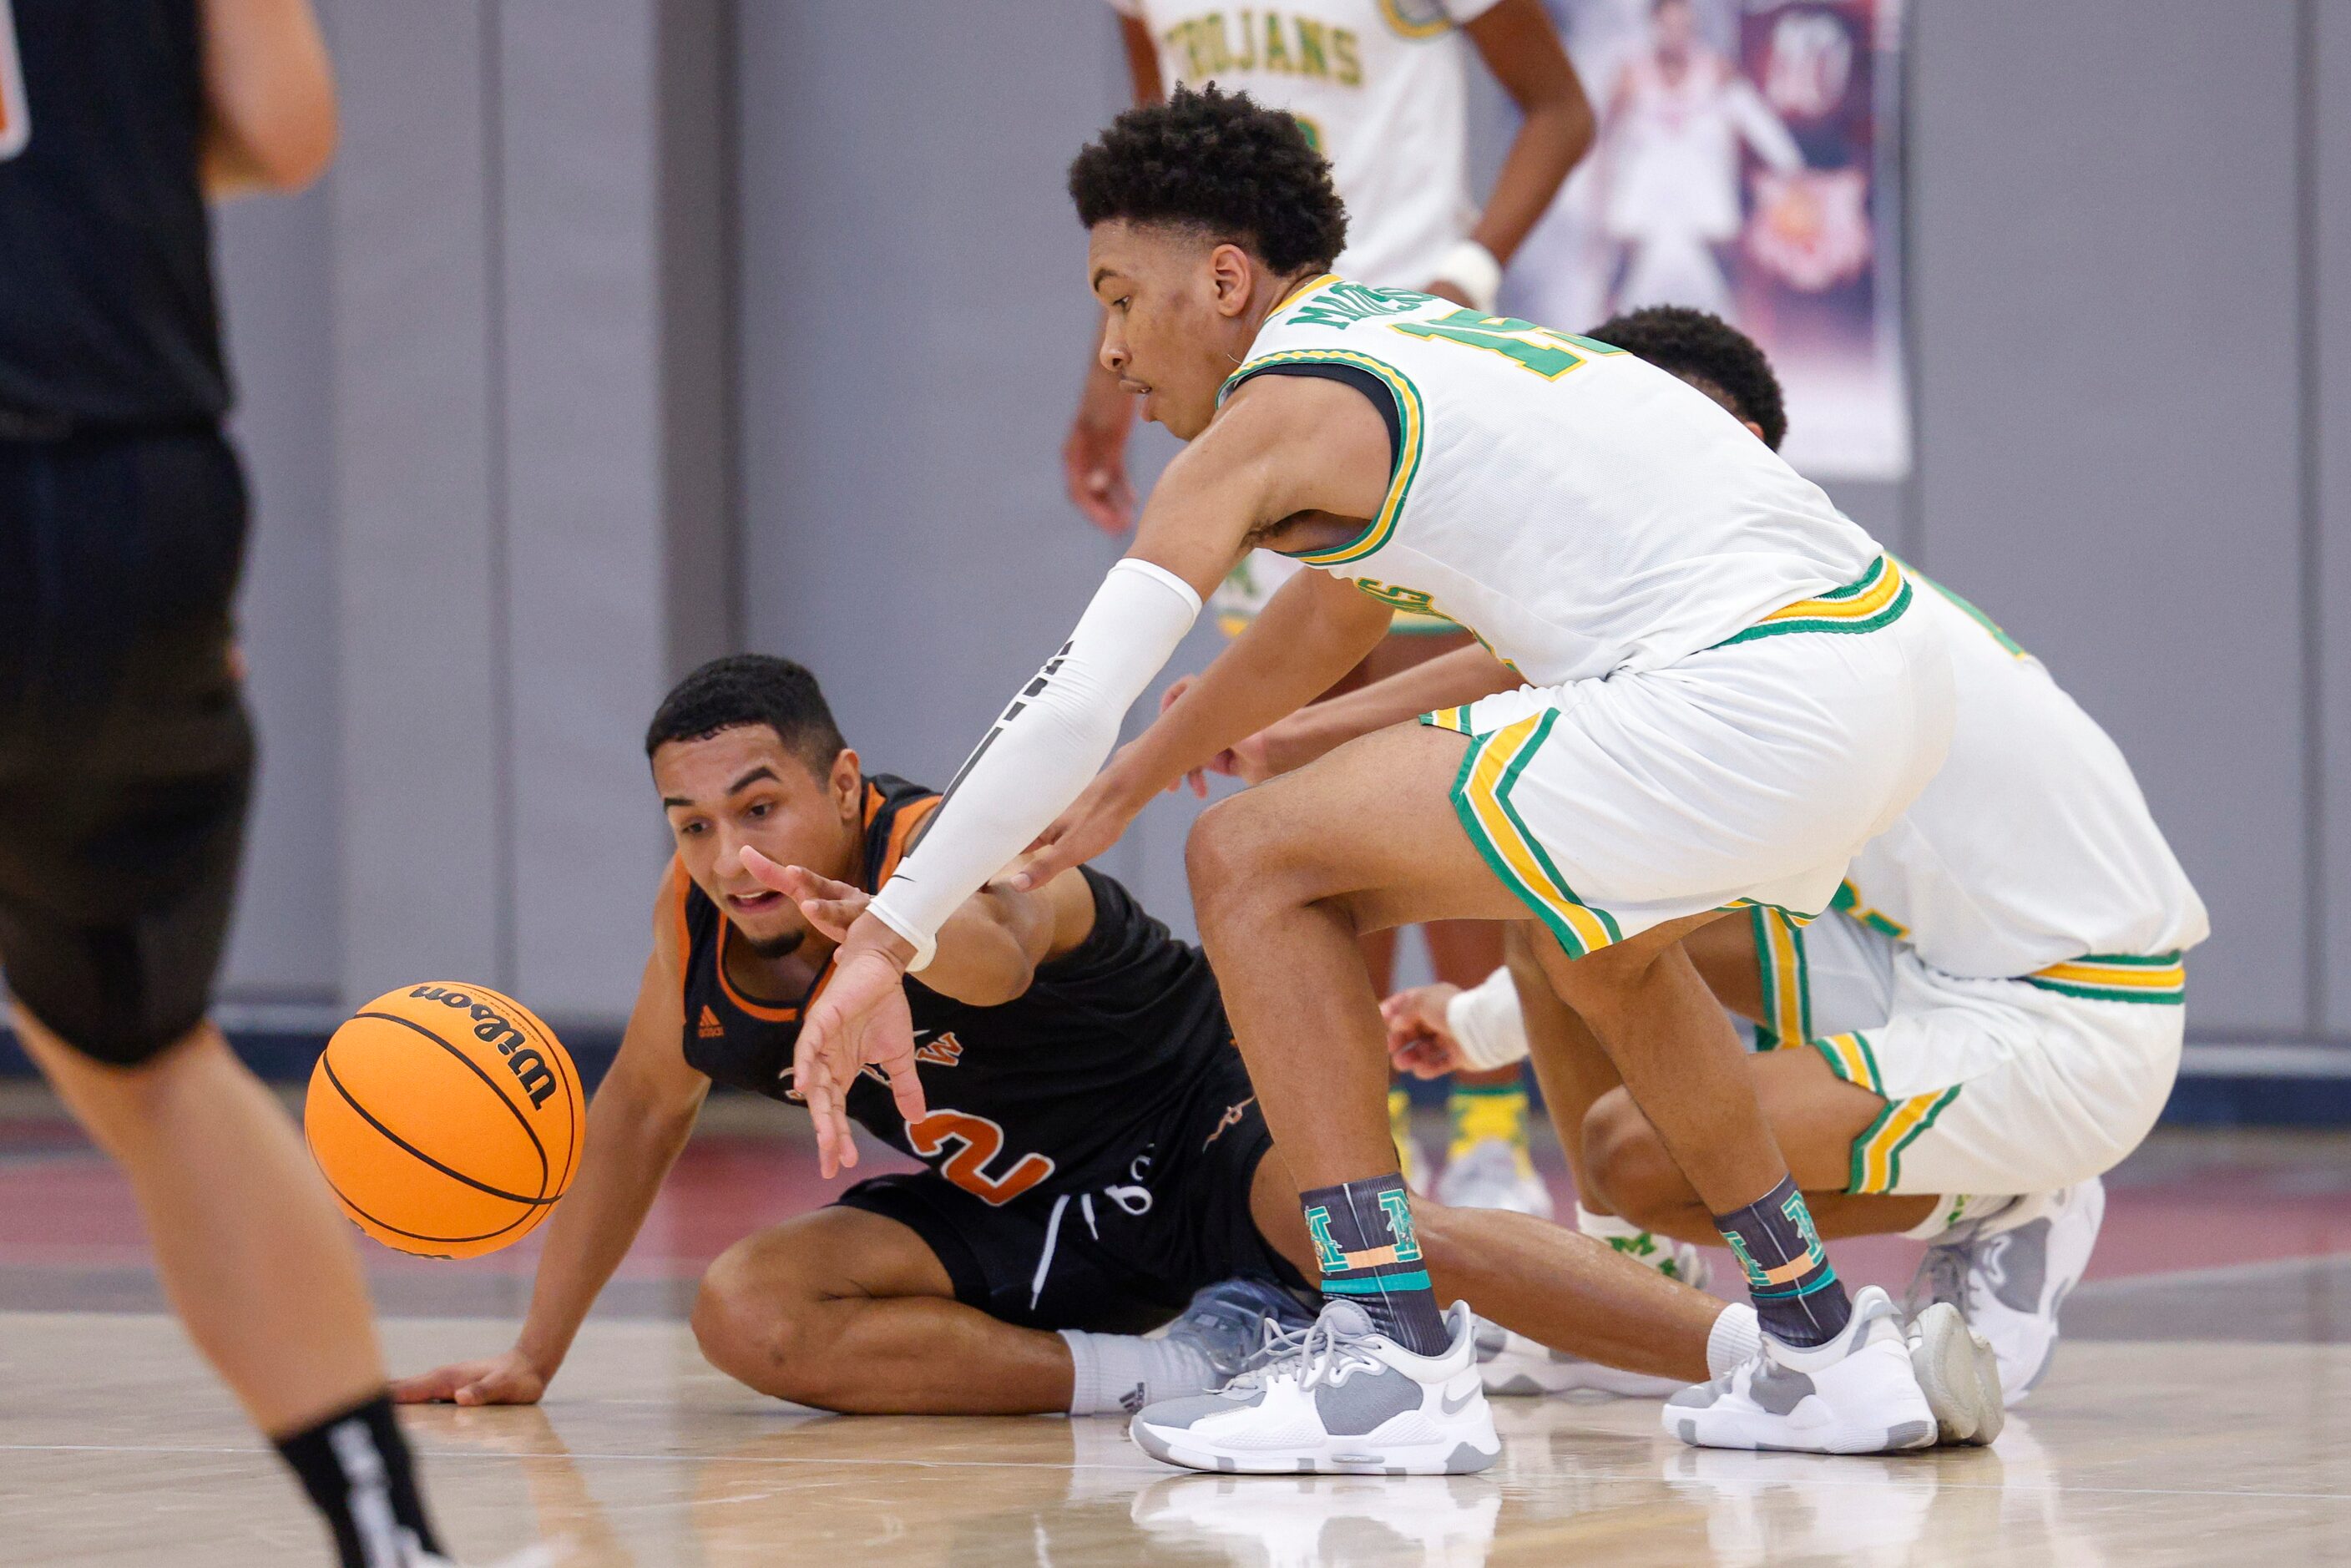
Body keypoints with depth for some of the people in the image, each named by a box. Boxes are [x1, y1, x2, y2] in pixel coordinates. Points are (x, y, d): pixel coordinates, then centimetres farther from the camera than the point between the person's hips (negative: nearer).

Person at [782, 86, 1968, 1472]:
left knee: (1256, 863, -1)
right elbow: (1332, 616, 43)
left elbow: (1073, 705, -4)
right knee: (1605, 938, 37)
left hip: (1746, 696, -9)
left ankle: (1396, 1361, -4)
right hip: (1899, 666, 9)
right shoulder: (1421, 341, 26)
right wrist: (1125, 790, 51)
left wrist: (886, 942, 2)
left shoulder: (1278, 406, 0)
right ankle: (1828, 1355, 36)